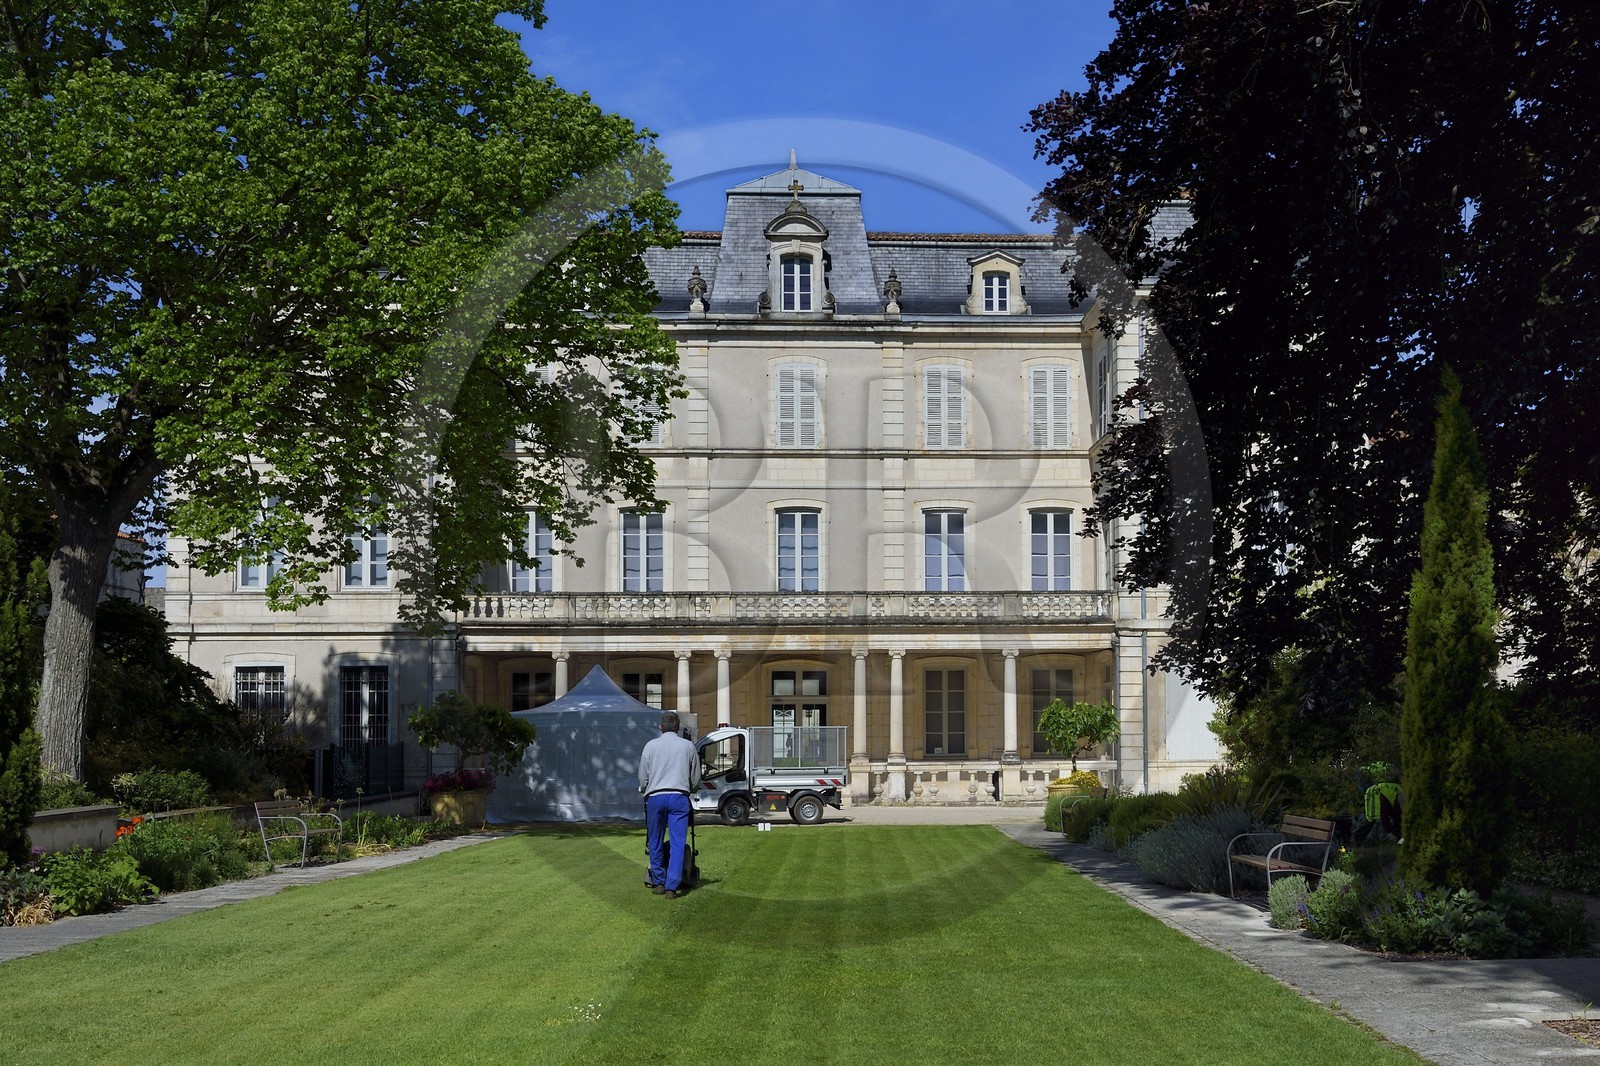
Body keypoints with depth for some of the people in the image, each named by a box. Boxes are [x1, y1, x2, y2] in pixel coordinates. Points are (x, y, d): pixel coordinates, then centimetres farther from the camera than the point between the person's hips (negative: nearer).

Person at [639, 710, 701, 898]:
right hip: (679, 797, -1)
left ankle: (658, 883, 18)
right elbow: (696, 779, 14)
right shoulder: (688, 746, 8)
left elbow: (642, 778, 10)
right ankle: (672, 887, -7)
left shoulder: (651, 746, 7)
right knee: (678, 843, -1)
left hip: (655, 797, 1)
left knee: (655, 842, 12)